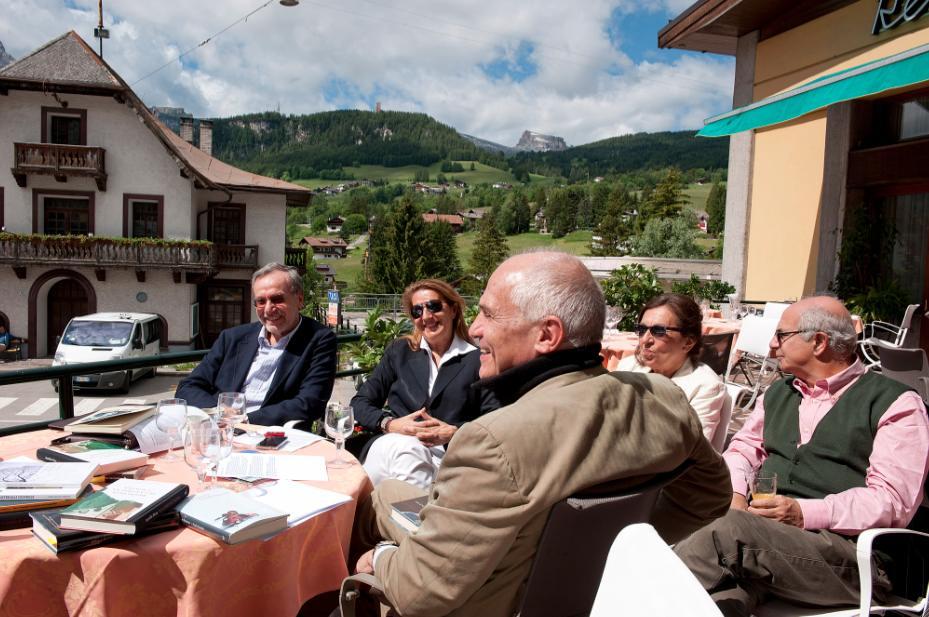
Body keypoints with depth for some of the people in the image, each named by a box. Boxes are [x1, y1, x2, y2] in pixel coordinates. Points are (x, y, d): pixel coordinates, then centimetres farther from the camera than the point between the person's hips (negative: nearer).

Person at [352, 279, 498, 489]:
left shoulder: (477, 360, 9)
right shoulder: (399, 351, 16)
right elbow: (360, 403, 13)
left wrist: (455, 433, -15)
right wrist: (389, 424, -7)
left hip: (447, 453, -2)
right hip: (391, 444, 2)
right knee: (404, 448, -34)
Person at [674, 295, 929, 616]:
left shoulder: (895, 403, 3)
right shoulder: (778, 393, 24)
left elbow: (892, 499, -7)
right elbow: (744, 448, 25)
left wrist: (804, 513, -19)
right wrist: (734, 494, 3)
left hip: (846, 547, -4)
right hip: (761, 529, 4)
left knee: (734, 531, -34)